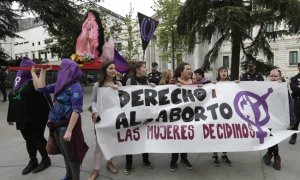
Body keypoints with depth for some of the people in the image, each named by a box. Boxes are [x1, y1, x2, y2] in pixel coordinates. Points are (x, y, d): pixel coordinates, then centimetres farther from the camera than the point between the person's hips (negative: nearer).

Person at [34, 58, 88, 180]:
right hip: (57, 125, 8)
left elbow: (76, 110, -23)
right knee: (65, 153, 22)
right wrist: (43, 71, 6)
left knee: (70, 154, 8)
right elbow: (41, 88, 13)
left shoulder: (75, 87, -18)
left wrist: (69, 130, -25)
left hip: (67, 126, -8)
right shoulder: (60, 84, 5)